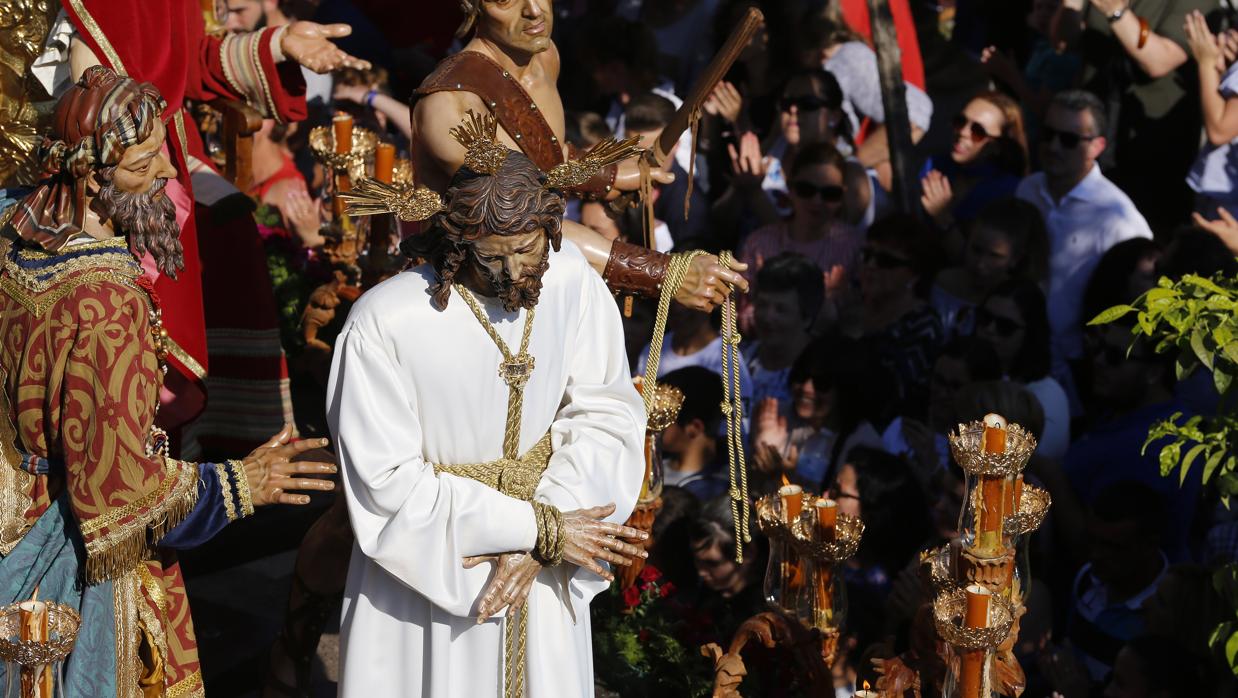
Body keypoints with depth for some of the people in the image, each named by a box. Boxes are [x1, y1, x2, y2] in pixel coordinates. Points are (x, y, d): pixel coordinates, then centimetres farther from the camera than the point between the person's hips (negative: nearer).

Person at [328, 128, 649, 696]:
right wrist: (538, 529, -18)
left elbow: (606, 413, -9)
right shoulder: (382, 323, -25)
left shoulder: (569, 277, -13)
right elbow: (390, 481, -20)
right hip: (425, 569, -3)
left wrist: (536, 545, -19)